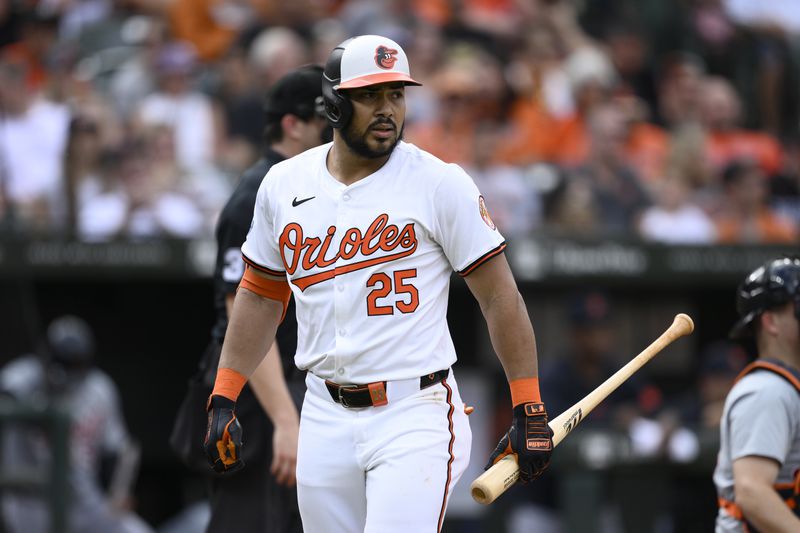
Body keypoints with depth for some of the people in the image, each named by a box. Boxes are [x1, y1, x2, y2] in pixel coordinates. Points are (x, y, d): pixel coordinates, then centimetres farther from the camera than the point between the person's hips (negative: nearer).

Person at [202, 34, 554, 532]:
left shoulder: (441, 183, -6)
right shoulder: (283, 185, 7)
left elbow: (499, 295, -4)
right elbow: (261, 296, 18)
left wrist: (530, 411, -7)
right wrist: (223, 401, 13)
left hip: (416, 416, -5)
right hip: (325, 417, 5)